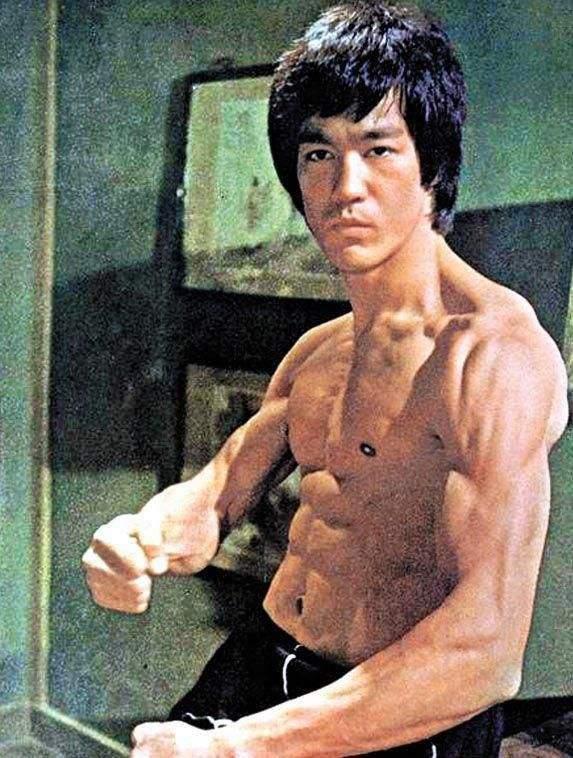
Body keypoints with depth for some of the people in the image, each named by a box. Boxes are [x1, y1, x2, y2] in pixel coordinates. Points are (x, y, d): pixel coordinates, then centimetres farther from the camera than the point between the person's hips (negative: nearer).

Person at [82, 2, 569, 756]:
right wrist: (143, 541, -13)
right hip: (262, 667, 6)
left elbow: (487, 649, -28)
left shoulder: (497, 348, -20)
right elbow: (211, 499, 9)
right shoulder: (318, 353, 6)